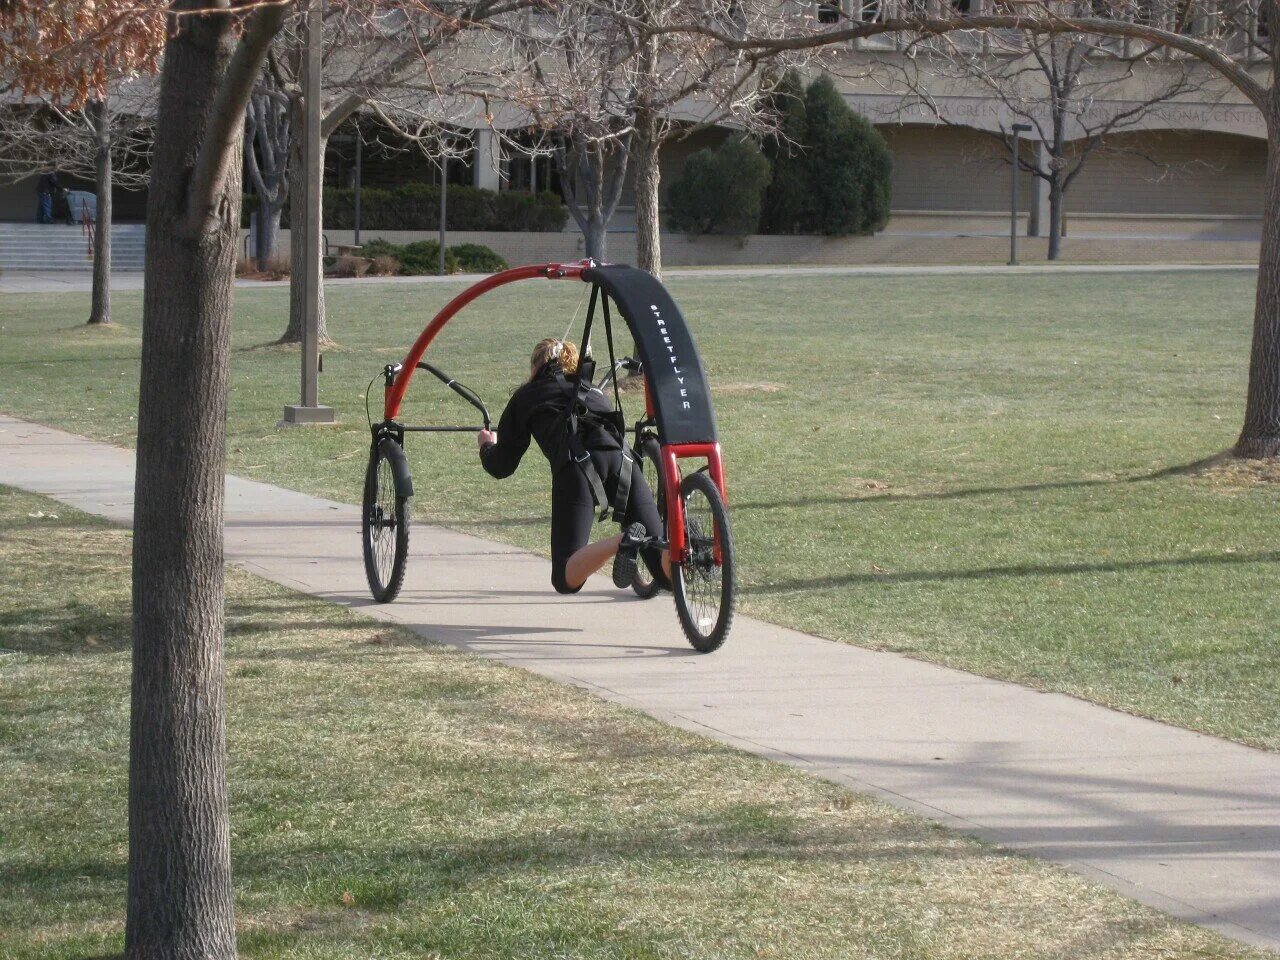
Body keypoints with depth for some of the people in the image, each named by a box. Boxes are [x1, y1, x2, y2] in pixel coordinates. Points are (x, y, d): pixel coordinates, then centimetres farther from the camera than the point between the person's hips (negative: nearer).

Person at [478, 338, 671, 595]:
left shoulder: (527, 395, 28)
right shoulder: (592, 388, 38)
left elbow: (500, 467, 28)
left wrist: (487, 445, 52)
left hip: (577, 463, -3)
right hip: (623, 457, 4)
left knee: (566, 578, -3)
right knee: (666, 573, 2)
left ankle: (623, 542, -31)